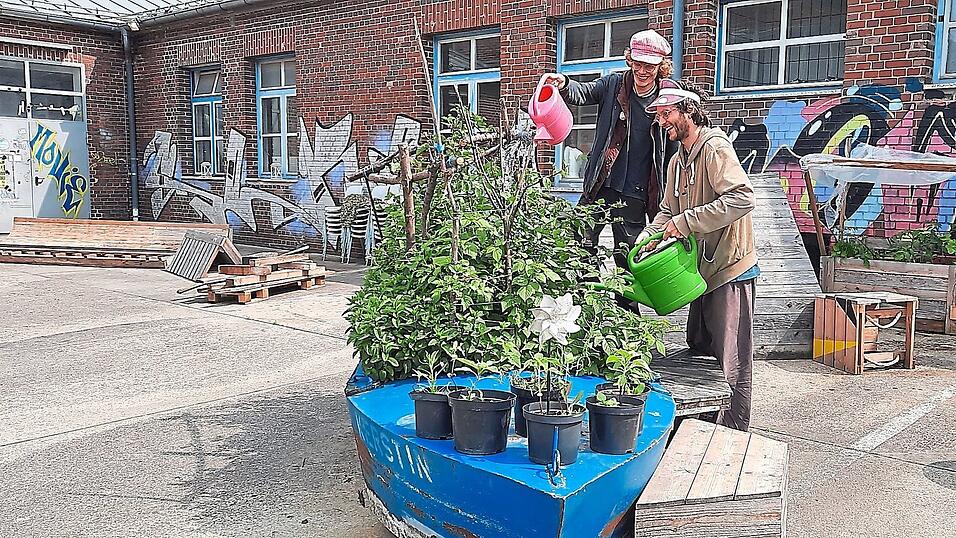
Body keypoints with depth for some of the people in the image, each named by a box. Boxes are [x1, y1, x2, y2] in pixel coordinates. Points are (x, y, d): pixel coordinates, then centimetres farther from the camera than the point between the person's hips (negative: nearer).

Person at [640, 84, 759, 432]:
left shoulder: (715, 149, -14)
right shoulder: (678, 162, 16)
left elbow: (743, 199, -27)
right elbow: (668, 211, 20)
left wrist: (686, 221, -27)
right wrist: (646, 239, 0)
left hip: (730, 270, -10)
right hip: (705, 270, 10)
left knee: (731, 362, -3)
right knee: (699, 351, 18)